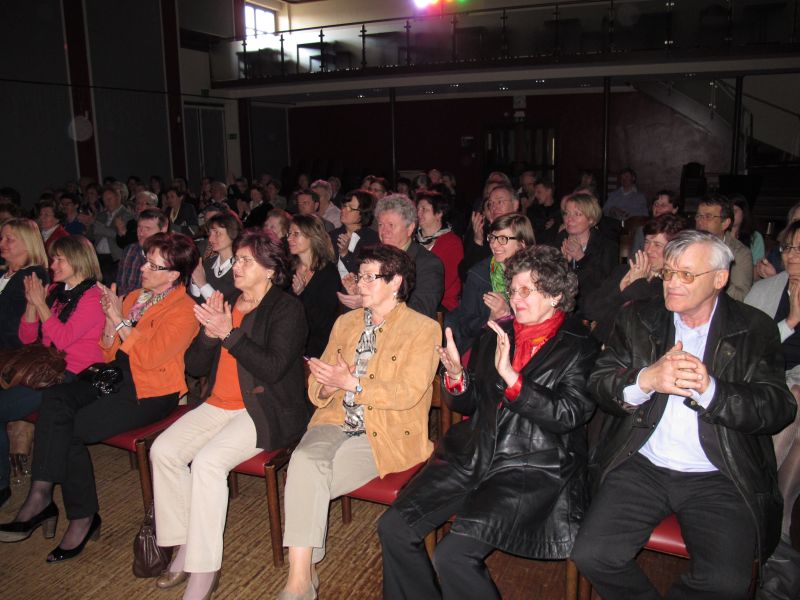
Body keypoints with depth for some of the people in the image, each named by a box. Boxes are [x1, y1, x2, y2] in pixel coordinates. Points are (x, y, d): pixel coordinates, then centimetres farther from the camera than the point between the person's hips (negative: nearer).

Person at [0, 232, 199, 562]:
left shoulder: (183, 310, -9)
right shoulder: (134, 297, 16)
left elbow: (150, 356, -20)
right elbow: (110, 352, 16)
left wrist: (119, 321, -13)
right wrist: (110, 319, -1)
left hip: (150, 392, -7)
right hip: (116, 377, 7)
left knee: (69, 430, -19)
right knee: (55, 398, -20)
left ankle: (83, 518, -3)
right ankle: (41, 494, -22)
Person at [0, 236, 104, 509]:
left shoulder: (93, 297, -6)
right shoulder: (54, 290, 16)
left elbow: (63, 338, -17)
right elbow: (26, 337, 16)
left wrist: (41, 303, -10)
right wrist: (32, 303, 1)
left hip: (74, 375, -7)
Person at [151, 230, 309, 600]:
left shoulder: (287, 309, -6)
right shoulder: (225, 302, 12)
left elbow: (272, 368, -18)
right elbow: (194, 366, 10)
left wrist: (229, 333, -19)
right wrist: (210, 332, -9)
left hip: (266, 410, -7)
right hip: (220, 404, 7)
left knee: (208, 461, -27)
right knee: (163, 450, -13)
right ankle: (185, 546, 1)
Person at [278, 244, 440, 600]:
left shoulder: (424, 329, -1)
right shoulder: (345, 323, 18)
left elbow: (408, 393, -13)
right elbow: (317, 388, 17)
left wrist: (352, 384, -18)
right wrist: (327, 387, -7)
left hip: (387, 435, -5)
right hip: (335, 423, 5)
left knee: (307, 479, -25)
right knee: (303, 459, -27)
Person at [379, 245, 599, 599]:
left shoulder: (579, 347, 0)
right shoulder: (495, 336, 15)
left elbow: (567, 415, -12)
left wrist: (510, 376, -21)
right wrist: (457, 377, -6)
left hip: (532, 468, -5)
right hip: (474, 455, 6)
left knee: (453, 554, -22)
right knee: (394, 527, -8)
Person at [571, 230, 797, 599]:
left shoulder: (755, 330, 3)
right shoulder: (637, 320, 8)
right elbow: (599, 385, 0)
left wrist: (709, 388, -22)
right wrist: (645, 380, -21)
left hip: (718, 478, -1)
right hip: (641, 467, 2)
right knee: (591, 555, -15)